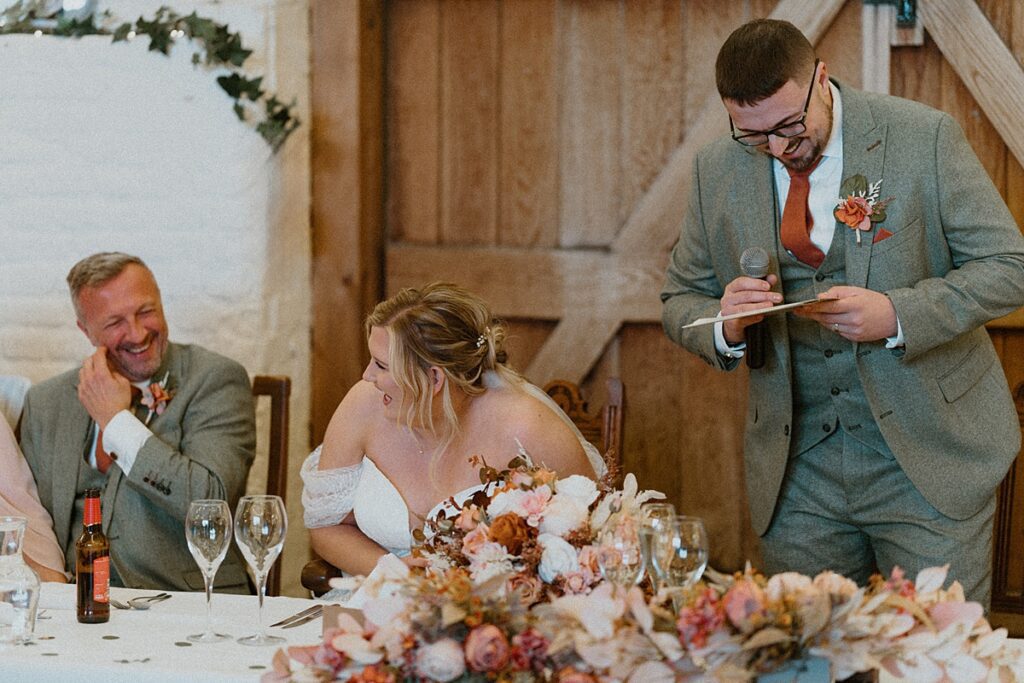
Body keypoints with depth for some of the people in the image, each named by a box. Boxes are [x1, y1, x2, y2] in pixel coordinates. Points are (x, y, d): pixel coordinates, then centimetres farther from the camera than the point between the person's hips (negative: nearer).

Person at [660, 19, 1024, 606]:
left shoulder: (925, 137, -8)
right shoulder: (719, 171, 2)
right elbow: (681, 301, 12)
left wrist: (899, 315, -23)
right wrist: (725, 325, -13)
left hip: (929, 454, -3)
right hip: (797, 466, 3)